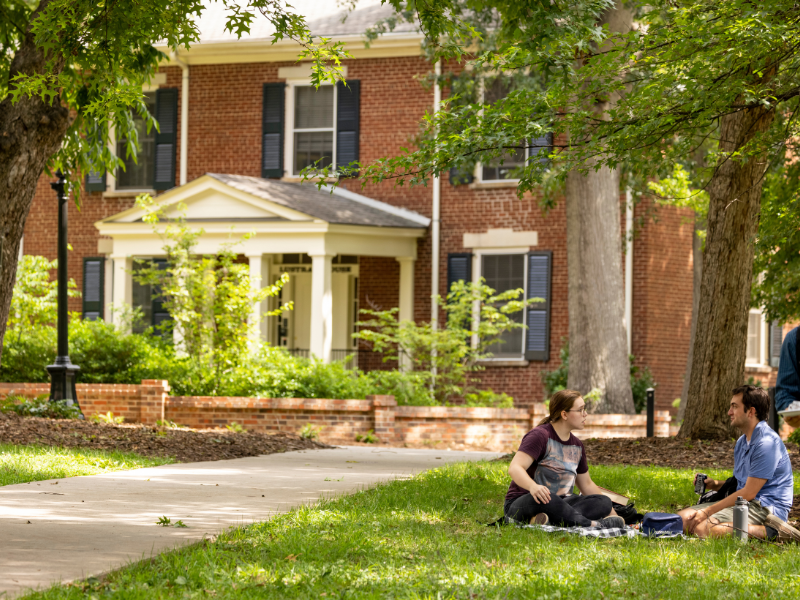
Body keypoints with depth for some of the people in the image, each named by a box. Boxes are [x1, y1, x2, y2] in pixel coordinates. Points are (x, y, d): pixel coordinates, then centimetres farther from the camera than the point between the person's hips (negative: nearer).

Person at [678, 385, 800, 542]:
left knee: (704, 528, -33)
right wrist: (715, 484, 5)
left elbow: (749, 493, -18)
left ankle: (771, 532, -23)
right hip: (742, 503, 10)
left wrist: (707, 512, -15)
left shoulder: (766, 443, -15)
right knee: (682, 518, 0)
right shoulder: (742, 442, 18)